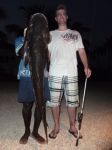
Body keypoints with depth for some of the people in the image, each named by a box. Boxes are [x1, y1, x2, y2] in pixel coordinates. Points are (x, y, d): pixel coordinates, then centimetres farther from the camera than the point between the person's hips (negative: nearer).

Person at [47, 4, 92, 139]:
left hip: (71, 73, 0)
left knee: (72, 101, 3)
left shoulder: (75, 34, 14)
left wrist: (86, 67, -10)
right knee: (54, 101, 4)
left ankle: (72, 127, 21)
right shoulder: (51, 34, 13)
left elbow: (81, 51, 6)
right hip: (55, 73, 0)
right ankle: (56, 127, 21)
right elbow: (47, 53, 10)